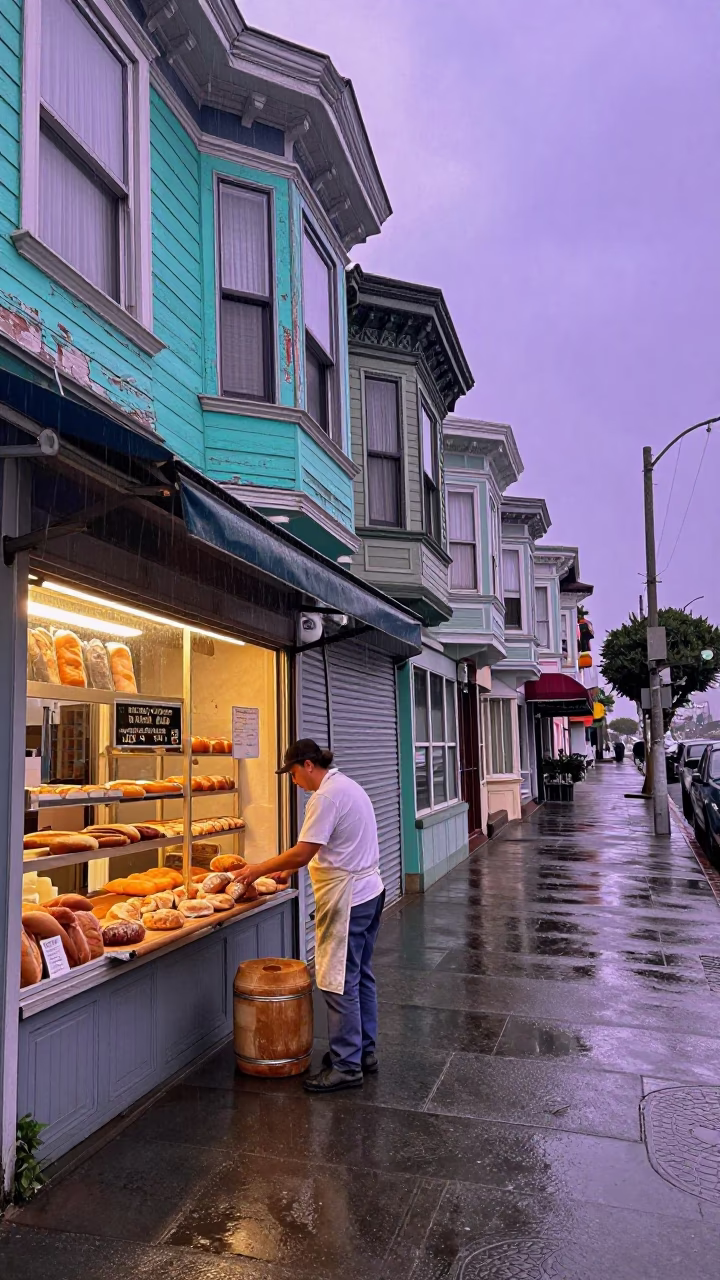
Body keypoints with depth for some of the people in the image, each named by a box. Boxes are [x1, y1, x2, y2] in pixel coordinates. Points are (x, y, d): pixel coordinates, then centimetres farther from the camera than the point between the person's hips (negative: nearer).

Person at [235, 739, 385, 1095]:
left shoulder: (326, 796, -19)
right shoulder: (348, 786, 12)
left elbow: (301, 854, -21)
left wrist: (259, 869, -8)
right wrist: (285, 868, 15)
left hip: (347, 899, -10)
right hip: (369, 891, 10)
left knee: (341, 983, -1)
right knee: (361, 976, 18)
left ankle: (346, 1066, 8)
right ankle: (364, 1052, 28)